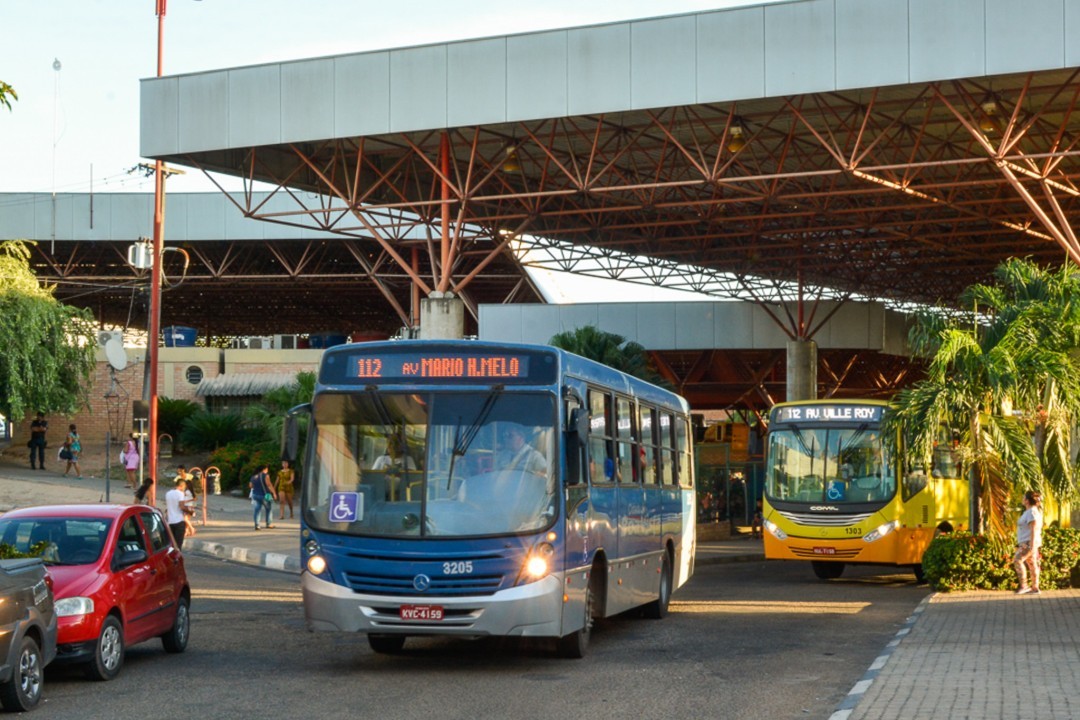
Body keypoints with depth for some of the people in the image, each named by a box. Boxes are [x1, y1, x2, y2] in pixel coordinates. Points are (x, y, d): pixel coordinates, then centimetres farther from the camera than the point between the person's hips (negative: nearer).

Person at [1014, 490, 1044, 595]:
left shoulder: (1032, 512, -15)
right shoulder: (1030, 512, 17)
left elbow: (1034, 529, -21)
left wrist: (1032, 546, -25)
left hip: (1029, 543, -11)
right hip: (1028, 543, 11)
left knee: (1017, 560, -16)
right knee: (1032, 564, 8)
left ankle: (1024, 586, -16)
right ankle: (1035, 588, 8)